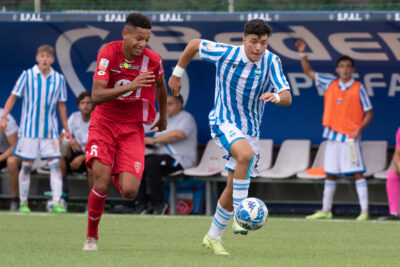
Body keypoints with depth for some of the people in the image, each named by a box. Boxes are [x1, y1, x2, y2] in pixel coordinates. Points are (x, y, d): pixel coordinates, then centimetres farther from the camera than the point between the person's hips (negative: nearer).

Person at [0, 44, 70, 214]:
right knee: (26, 166, 2)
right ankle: (23, 203, 13)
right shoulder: (27, 76, -2)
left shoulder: (59, 79, 4)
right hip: (29, 129, -2)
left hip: (50, 130, 2)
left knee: (55, 165, -8)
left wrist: (67, 130, 12)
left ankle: (56, 203, -9)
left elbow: (61, 106, 11)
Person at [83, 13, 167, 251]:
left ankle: (118, 176, 27)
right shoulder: (109, 53, -13)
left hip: (132, 128, 1)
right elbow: (96, 96, -23)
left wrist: (163, 117, 29)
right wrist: (131, 86, -34)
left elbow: (160, 86, 17)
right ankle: (92, 236, 5)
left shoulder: (153, 60, -8)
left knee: (129, 191, -13)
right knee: (101, 184, -19)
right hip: (104, 123, -1)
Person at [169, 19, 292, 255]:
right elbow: (194, 44, 1)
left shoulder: (271, 62, -12)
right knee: (246, 154, -35)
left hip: (251, 129, 4)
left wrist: (277, 96, -42)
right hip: (224, 122, -4)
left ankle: (214, 237, 26)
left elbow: (287, 98, -18)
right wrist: (177, 74, 9)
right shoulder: (226, 53, -16)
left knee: (233, 188, 9)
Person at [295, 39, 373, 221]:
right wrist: (302, 54, 1)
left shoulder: (358, 88, -4)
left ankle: (364, 211, -9)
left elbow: (369, 112, -1)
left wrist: (360, 128, -15)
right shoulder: (330, 84, 7)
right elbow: (309, 72, 13)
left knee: (358, 173, -8)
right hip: (333, 136, 5)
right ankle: (326, 211, 18)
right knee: (330, 174, 10)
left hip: (350, 137, -5)